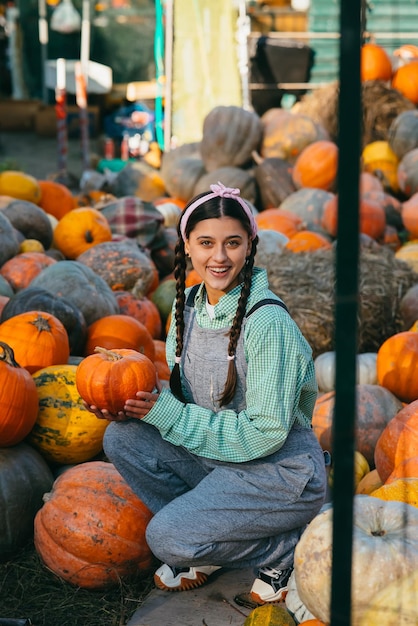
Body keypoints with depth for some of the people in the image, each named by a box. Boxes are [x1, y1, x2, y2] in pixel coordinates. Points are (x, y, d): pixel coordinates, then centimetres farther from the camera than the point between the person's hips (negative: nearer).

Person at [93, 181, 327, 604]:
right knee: (122, 438, -9)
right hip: (215, 456, 8)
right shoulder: (189, 303, 0)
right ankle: (204, 543, 7)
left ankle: (285, 546, 3)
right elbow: (180, 393, 9)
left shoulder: (267, 322, -23)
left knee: (167, 539, -21)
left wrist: (171, 415, -21)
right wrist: (137, 406, -12)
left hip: (280, 472, -7)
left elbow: (265, 433, -23)